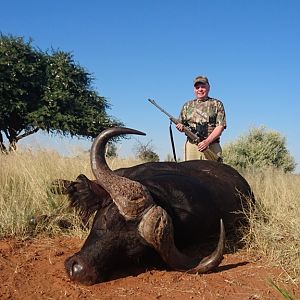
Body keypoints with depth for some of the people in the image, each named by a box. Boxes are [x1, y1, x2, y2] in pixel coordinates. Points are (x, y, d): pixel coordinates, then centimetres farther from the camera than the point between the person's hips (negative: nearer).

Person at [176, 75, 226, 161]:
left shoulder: (217, 104, 9)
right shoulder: (187, 105, 18)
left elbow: (220, 126, -1)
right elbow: (181, 124, 20)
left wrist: (207, 141, -13)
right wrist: (181, 127, -6)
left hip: (211, 147, -2)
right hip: (191, 146, 2)